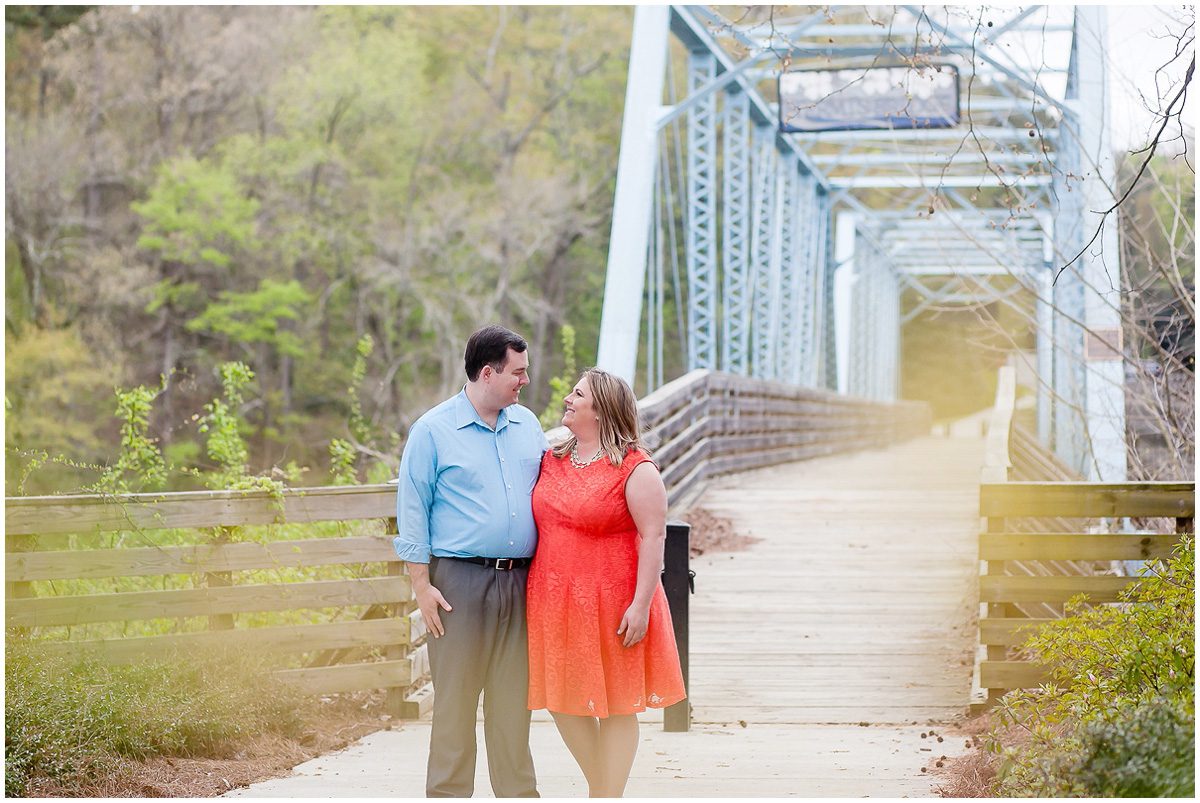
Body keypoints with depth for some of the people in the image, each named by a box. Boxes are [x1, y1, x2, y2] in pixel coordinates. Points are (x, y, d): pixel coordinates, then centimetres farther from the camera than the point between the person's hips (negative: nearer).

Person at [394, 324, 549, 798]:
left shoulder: (527, 425, 13)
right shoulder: (434, 430, -2)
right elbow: (412, 510, -1)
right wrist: (422, 585, -7)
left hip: (520, 581, 4)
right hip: (461, 580, -4)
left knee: (514, 697, 8)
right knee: (455, 697, -2)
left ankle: (518, 791, 15)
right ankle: (448, 791, 5)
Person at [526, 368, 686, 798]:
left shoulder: (635, 468, -10)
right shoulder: (552, 461, 9)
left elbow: (653, 536, -13)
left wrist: (641, 605, -18)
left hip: (612, 607, -6)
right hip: (555, 602, 7)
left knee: (616, 704, 3)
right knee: (563, 701, 10)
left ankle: (609, 796, 11)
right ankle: (600, 786, 27)